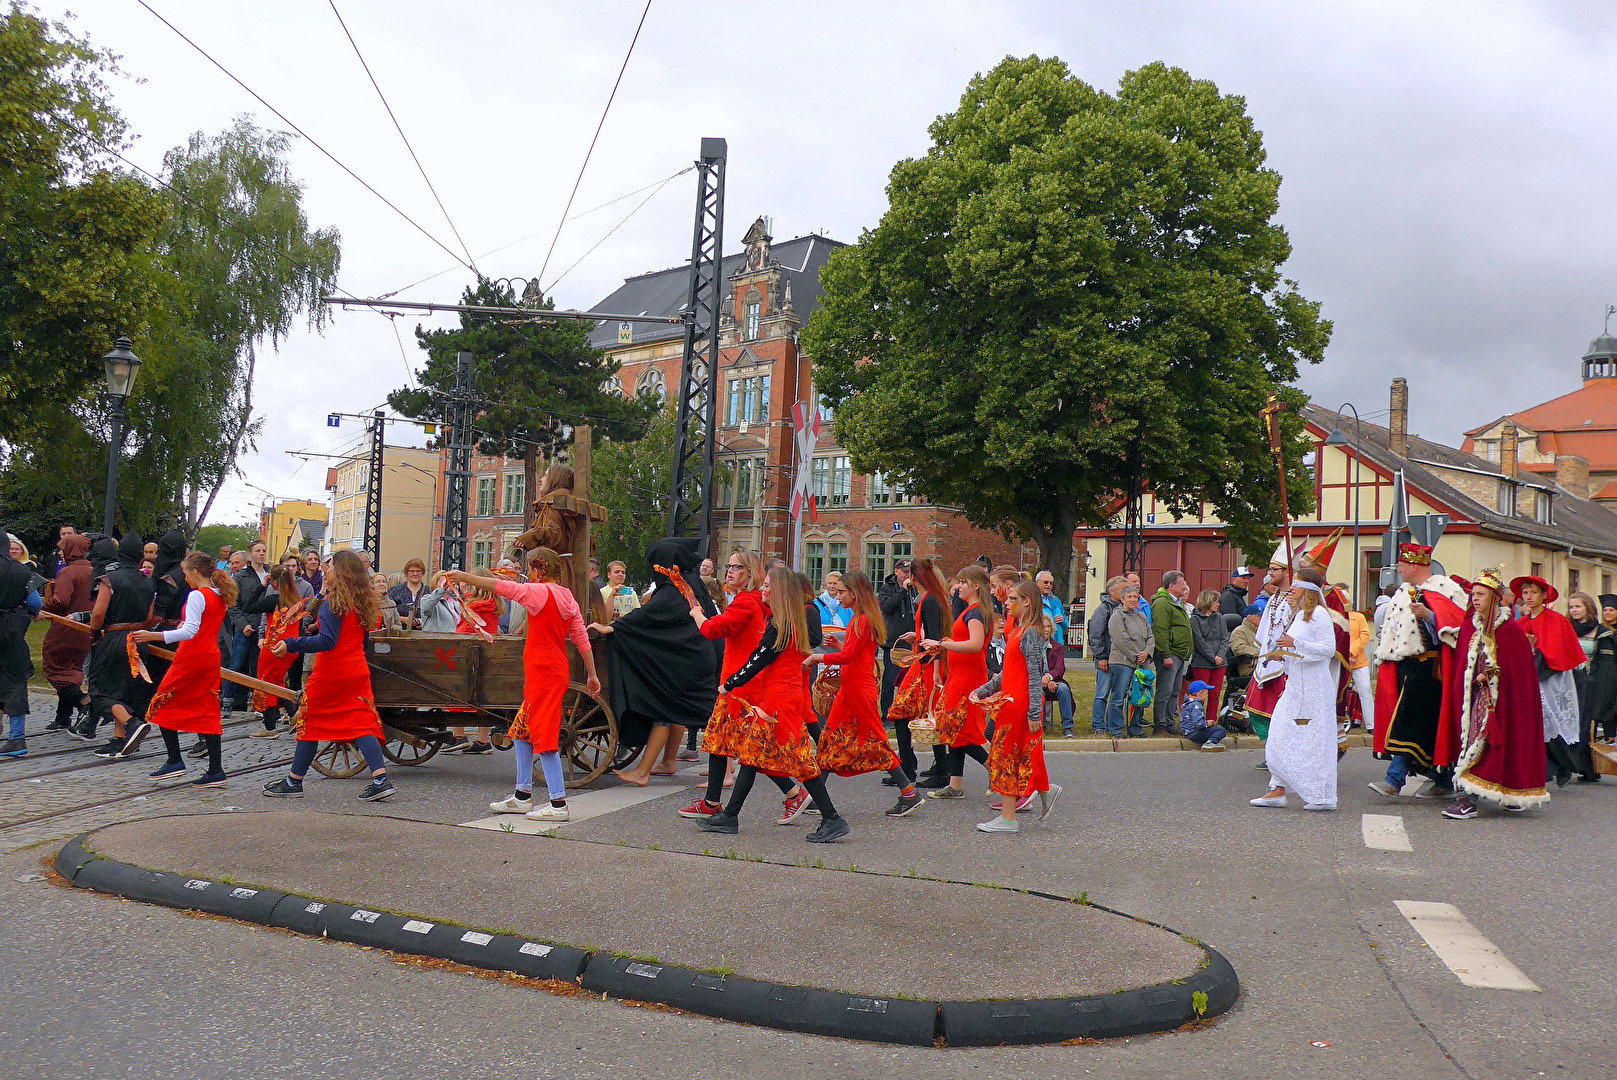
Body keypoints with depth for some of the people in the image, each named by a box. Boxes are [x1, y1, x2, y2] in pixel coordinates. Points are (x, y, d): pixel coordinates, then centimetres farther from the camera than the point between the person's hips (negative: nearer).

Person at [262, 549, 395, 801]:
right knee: (362, 723, 2)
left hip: (330, 674, -6)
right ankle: (381, 779, -11)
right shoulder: (363, 603, 9)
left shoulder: (334, 602, -14)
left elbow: (327, 641, -22)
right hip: (357, 672, 6)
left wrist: (291, 644, -24)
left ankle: (293, 782, 18)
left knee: (310, 723, 7)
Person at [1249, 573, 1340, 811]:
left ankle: (1323, 797, 4)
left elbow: (1329, 648, -20)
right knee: (1281, 737, 7)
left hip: (1313, 685, -9)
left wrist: (1295, 643, -22)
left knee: (1312, 739, -4)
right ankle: (1278, 791, 11)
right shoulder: (1299, 614, 16)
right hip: (1295, 684, 9)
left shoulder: (1318, 614, -12)